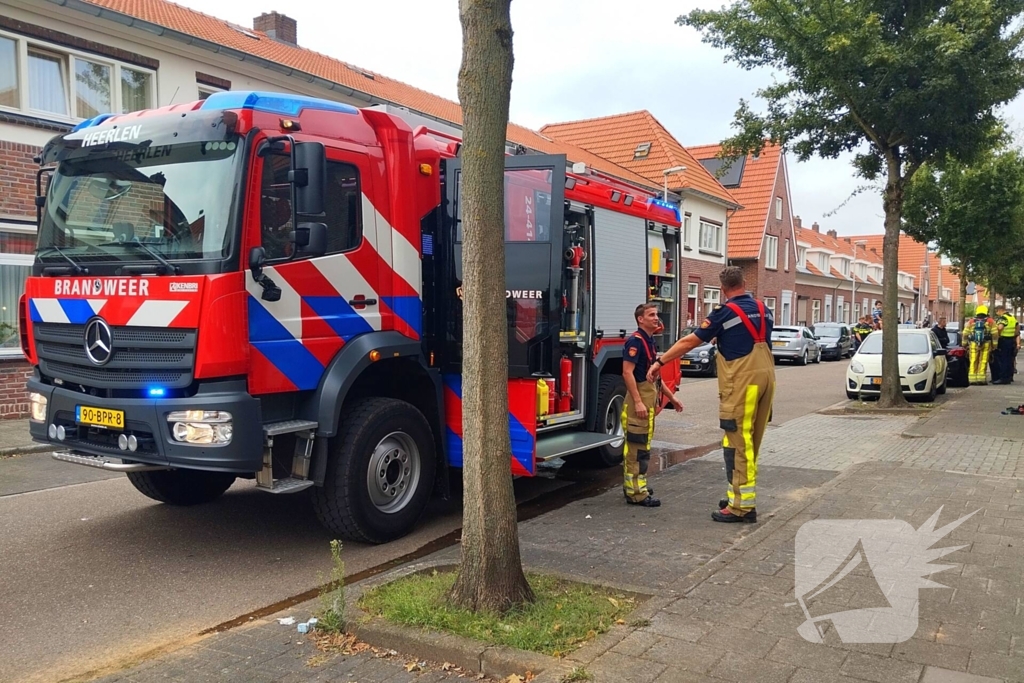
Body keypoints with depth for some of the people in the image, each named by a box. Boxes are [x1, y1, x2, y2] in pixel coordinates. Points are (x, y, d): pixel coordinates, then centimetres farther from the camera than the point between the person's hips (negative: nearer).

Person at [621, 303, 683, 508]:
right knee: (637, 447, -8)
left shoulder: (650, 341, 16)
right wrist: (638, 402, -26)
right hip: (639, 400, -10)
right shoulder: (635, 341, -14)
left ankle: (632, 485, 24)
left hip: (649, 400, 10)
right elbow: (627, 373, -21)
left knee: (640, 445, 15)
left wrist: (671, 397, 21)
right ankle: (636, 493, -7)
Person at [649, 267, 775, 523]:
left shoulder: (726, 313, -8)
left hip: (742, 381, -7)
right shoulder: (763, 310, 12)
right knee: (750, 442, 14)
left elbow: (689, 342, -4)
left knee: (738, 443, -4)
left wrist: (659, 362, 3)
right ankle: (741, 496, 23)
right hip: (765, 377, 8)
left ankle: (742, 506, -3)